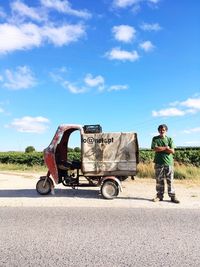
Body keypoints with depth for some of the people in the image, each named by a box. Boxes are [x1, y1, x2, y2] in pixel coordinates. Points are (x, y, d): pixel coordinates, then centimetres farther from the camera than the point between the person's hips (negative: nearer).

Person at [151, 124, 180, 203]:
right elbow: (155, 148, -11)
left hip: (169, 162, 1)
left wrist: (160, 149, -9)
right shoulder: (155, 139, 5)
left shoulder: (169, 139, 7)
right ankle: (159, 196, 14)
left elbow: (172, 151, -4)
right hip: (159, 163, 0)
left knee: (170, 181, 3)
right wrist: (166, 148, -9)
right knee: (159, 180, 5)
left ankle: (172, 196, 10)